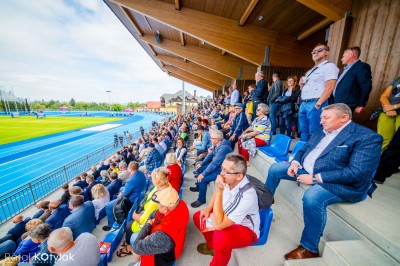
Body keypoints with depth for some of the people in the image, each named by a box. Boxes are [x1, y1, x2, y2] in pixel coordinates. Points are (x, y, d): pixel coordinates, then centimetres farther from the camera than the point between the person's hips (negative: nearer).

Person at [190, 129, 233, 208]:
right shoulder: (217, 145, -4)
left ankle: (201, 200, 5)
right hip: (215, 165, 10)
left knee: (202, 179, -20)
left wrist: (203, 174, -25)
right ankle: (198, 187, 38)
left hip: (221, 170, -10)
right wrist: (201, 164, 9)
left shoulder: (223, 148, -33)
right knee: (199, 169, 15)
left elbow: (215, 163, -32)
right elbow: (211, 155, 10)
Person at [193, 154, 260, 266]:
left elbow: (219, 225, -36)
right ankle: (212, 246, 28)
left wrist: (219, 190, -40)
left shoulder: (247, 196, -39)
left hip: (246, 229, -6)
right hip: (226, 217, 7)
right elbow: (217, 194, 5)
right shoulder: (229, 180, -20)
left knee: (220, 238, -35)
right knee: (198, 217, 3)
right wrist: (208, 209, -7)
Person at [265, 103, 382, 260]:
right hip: (307, 170, 8)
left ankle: (309, 249, -9)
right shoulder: (321, 133, 10)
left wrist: (315, 178, -24)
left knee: (312, 197, -35)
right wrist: (295, 162, -6)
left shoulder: (367, 137, -12)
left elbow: (358, 173, -22)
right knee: (275, 168, 5)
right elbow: (303, 150, 16)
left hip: (341, 183, -7)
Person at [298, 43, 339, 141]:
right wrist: (302, 85, 7)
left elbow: (329, 87, -12)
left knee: (314, 133, -4)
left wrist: (318, 104, -18)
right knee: (304, 132, 11)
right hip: (304, 104, 8)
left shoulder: (329, 66, 1)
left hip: (315, 104, -8)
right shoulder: (310, 70, 25)